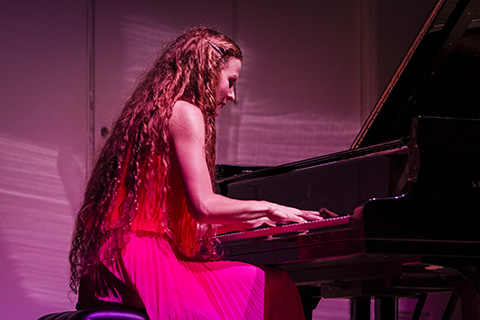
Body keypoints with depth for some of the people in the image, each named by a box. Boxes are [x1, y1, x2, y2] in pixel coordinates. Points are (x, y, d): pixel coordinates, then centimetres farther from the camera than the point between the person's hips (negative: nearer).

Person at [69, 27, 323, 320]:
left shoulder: (155, 110, 25)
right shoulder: (186, 112, -5)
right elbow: (203, 205, -14)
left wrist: (250, 221, 30)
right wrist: (268, 208, 1)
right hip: (145, 258, -9)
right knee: (272, 288, -14)